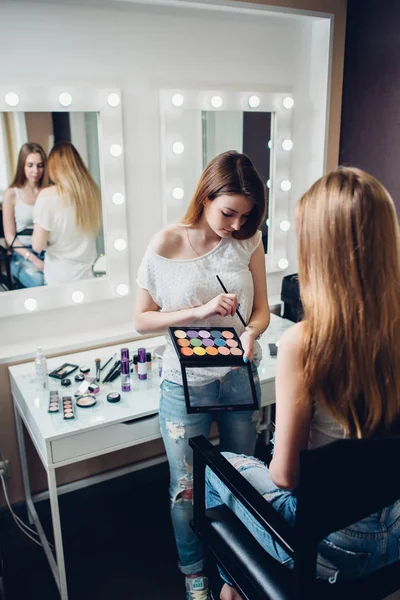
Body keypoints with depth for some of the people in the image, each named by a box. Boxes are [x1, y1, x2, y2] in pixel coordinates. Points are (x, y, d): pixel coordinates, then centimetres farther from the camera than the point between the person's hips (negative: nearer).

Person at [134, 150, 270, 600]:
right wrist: (200, 310, -22)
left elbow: (261, 308, 2)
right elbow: (142, 320, -10)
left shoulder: (249, 241, -4)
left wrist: (251, 332, -21)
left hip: (240, 376, 3)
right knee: (187, 488, 11)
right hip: (187, 382, -3)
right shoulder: (167, 245, -13)